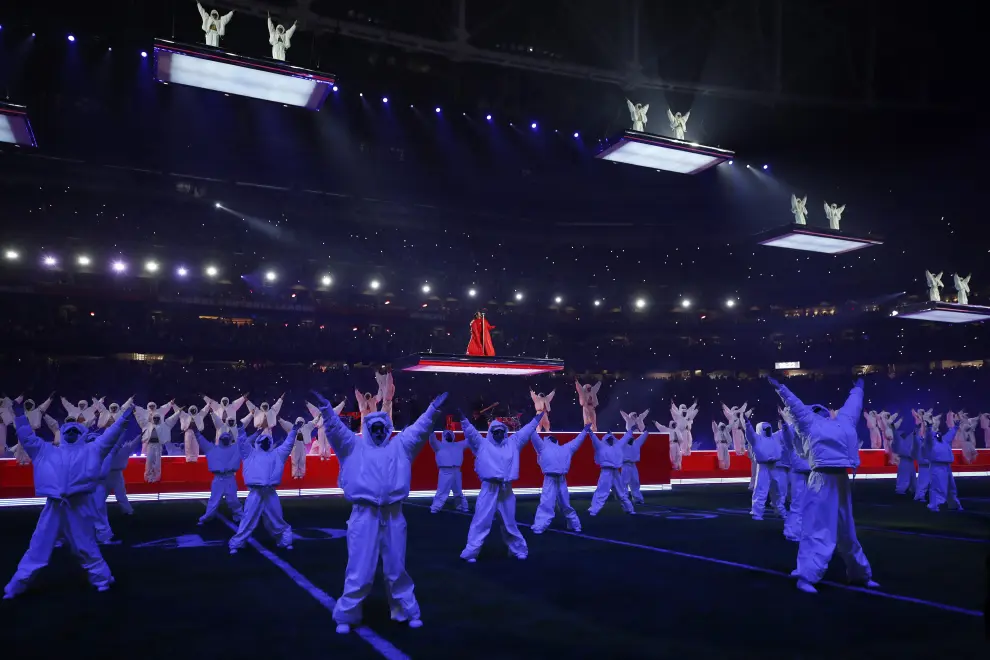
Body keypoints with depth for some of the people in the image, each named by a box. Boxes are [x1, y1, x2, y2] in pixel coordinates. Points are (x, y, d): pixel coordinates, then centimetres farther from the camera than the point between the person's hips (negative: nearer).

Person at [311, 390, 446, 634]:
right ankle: (346, 616, 14)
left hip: (393, 516, 2)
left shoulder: (399, 446, 14)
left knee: (396, 569, 14)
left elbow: (418, 430, 4)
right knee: (359, 570, 0)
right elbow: (336, 430, -3)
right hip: (364, 516, -2)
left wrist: (433, 410, -9)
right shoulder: (354, 446, 9)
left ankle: (407, 612, 27)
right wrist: (326, 409, -18)